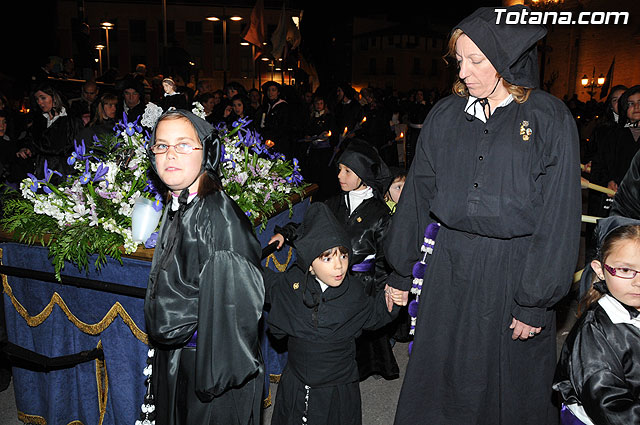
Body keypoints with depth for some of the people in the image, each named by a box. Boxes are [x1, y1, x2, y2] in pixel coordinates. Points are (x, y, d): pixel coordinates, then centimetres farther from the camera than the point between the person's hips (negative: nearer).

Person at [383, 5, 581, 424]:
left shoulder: (549, 118, -7)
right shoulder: (446, 114, 3)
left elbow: (559, 216, -8)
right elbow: (417, 195, 7)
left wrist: (537, 303, -10)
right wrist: (401, 272, 9)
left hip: (514, 270, -3)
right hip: (449, 265, 3)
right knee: (438, 380, 14)